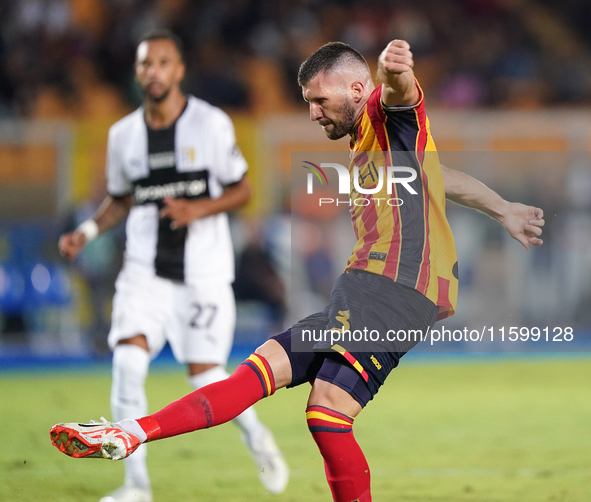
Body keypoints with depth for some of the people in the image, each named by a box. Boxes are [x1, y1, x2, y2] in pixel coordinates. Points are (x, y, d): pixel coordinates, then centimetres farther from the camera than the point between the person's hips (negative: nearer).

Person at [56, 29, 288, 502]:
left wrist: (199, 209, -18)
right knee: (128, 360, -17)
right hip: (146, 269, 3)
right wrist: (87, 231, 1)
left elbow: (242, 189, -1)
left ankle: (254, 432, 27)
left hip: (204, 271, -3)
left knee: (205, 377, -7)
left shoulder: (211, 124, -6)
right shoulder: (124, 134, 5)